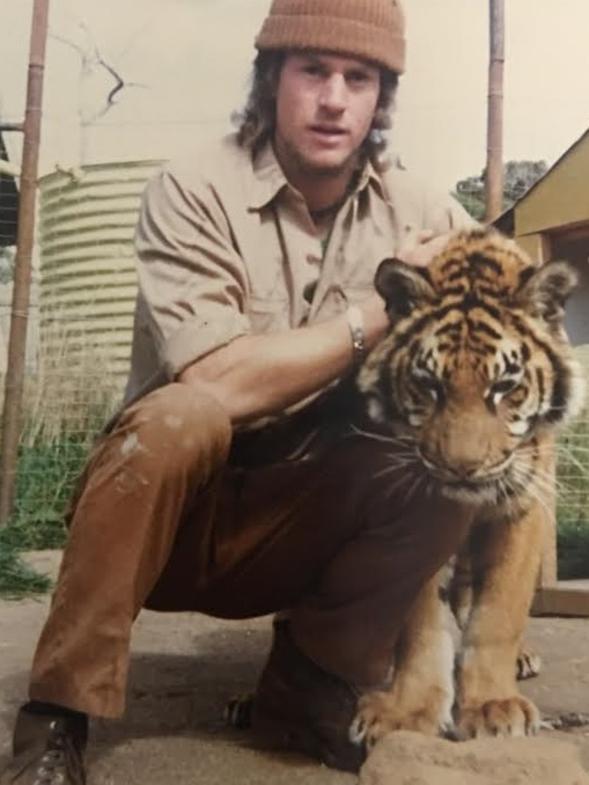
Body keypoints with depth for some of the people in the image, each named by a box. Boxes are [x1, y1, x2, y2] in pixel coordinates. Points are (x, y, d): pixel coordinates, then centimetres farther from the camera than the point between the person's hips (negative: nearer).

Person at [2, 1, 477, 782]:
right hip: (164, 516, -3)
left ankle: (310, 681, -2)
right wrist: (380, 313, -21)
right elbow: (217, 383, -27)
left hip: (298, 525, 4)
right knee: (181, 417, -34)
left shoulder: (416, 211, -1)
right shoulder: (196, 191, -16)